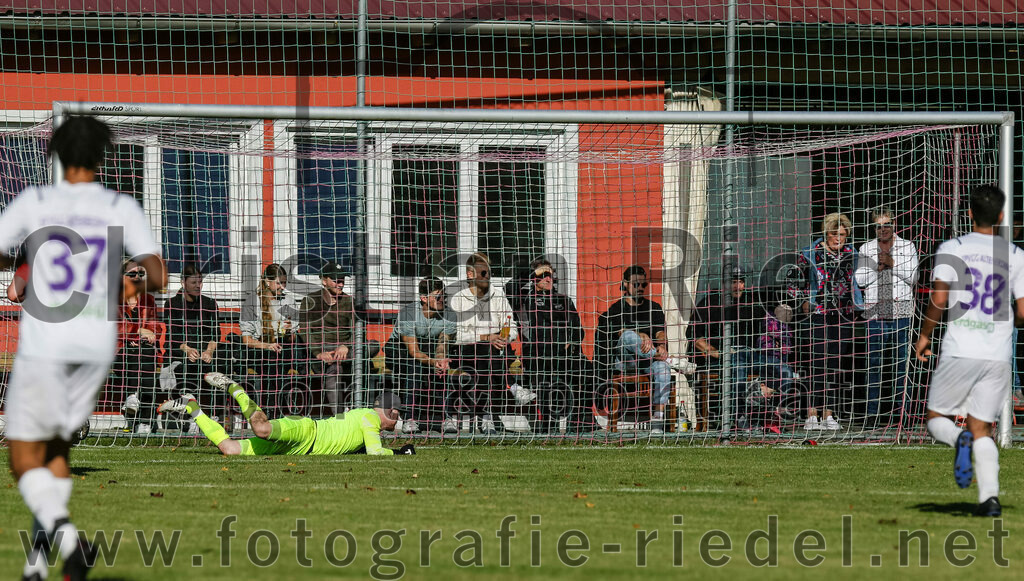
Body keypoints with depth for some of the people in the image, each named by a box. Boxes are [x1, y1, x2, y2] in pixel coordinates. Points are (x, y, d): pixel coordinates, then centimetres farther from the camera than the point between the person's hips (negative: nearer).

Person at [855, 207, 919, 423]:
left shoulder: (908, 247, 8)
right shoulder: (866, 249, 11)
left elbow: (912, 277, -1)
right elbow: (860, 279, 4)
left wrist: (892, 264, -10)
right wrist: (878, 266, -8)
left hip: (901, 311, -1)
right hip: (875, 312, 1)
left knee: (900, 362, -1)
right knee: (874, 362, -2)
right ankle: (871, 411, 1)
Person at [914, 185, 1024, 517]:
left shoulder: (952, 249, -2)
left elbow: (939, 299, -11)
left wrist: (924, 335, 5)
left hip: (960, 352, -2)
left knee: (936, 418, 13)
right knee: (982, 429, 10)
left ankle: (959, 440, -21)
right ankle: (989, 497, -7)